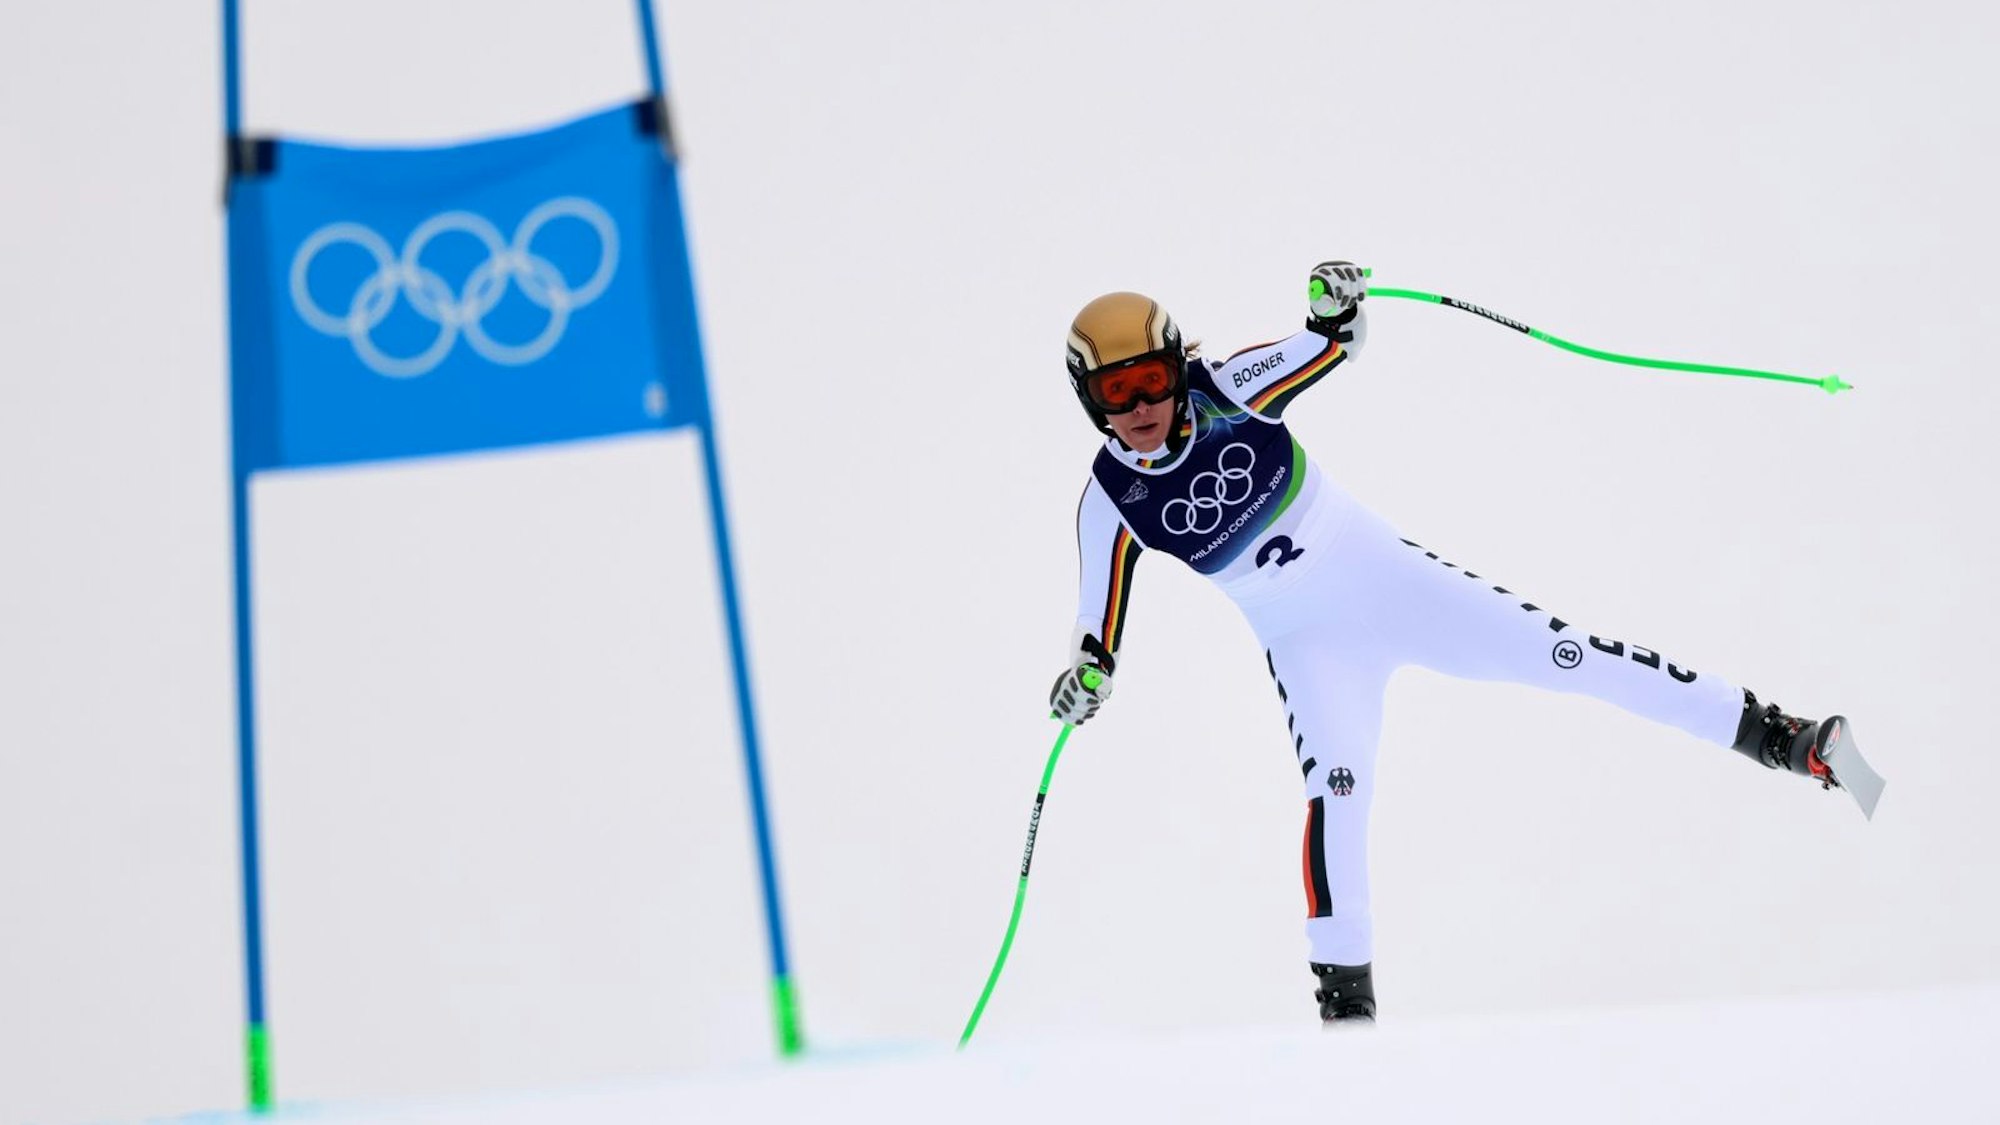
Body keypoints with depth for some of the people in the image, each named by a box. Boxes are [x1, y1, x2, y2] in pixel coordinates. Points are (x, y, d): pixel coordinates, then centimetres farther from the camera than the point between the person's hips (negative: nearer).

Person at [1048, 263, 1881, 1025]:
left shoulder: (1224, 394, -12)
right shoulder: (1114, 502, -9)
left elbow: (1327, 349, -2)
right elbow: (1103, 616, 3)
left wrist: (1334, 311, -23)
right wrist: (1088, 673, -14)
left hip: (1384, 575, 0)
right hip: (1306, 643, 0)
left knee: (1548, 650, -6)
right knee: (1335, 782, -22)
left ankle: (1773, 734, -2)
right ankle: (1344, 990, -13)